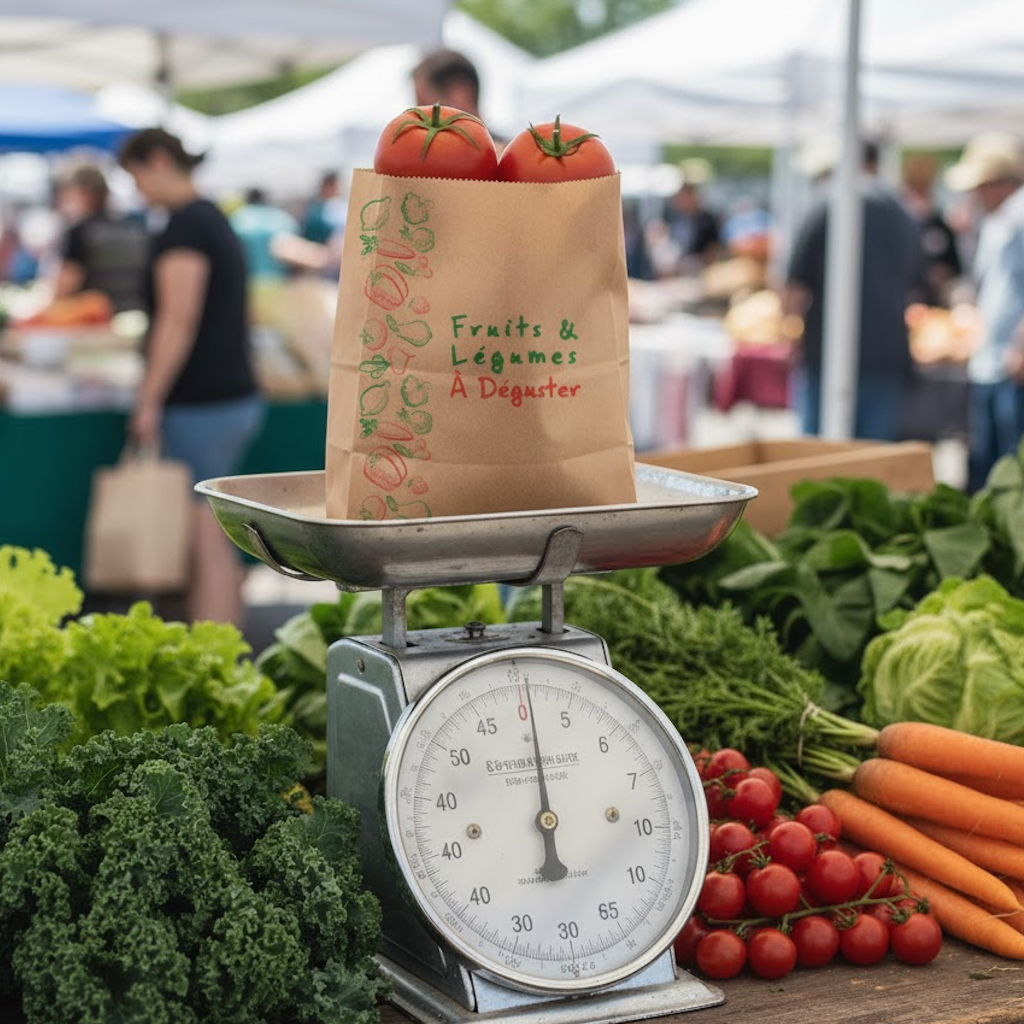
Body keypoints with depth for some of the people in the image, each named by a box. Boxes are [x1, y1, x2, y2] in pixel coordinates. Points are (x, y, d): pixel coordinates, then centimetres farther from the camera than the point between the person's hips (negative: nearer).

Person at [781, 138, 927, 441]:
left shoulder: (826, 208, -6)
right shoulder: (904, 217, 12)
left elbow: (796, 287, -8)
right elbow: (914, 291, 21)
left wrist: (789, 328, 8)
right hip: (891, 356, 5)